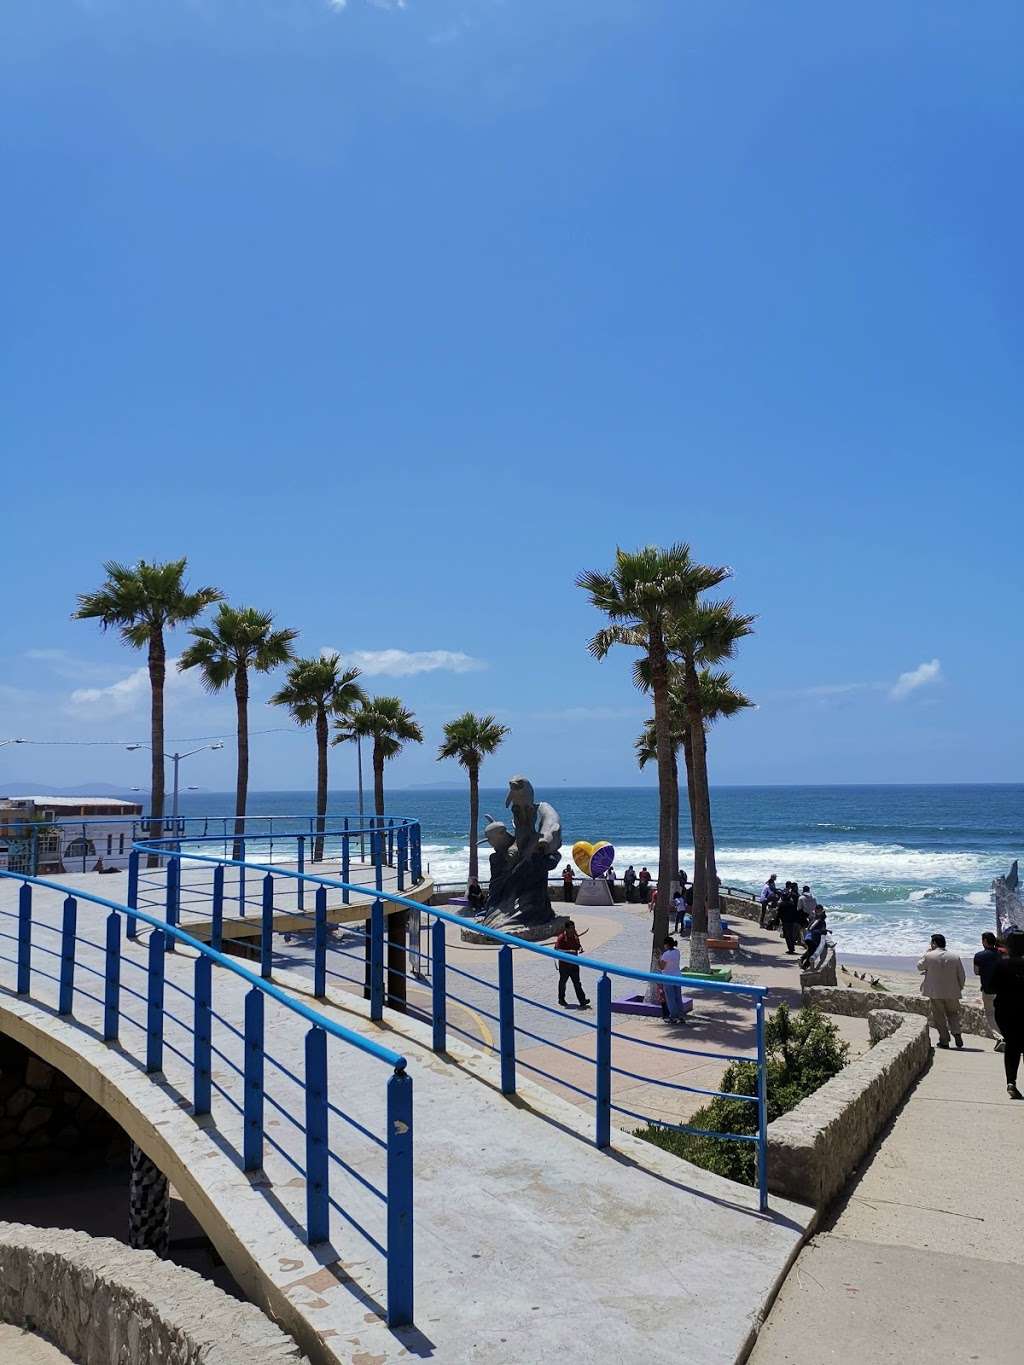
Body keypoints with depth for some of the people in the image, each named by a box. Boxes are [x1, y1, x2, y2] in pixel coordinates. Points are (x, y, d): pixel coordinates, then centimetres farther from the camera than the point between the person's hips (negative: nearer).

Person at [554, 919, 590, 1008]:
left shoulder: (575, 936, 4)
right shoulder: (561, 938, -15)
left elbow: (578, 945, 19)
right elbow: (558, 950, -21)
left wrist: (580, 948, -5)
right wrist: (569, 951, -31)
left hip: (574, 963, 5)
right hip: (564, 964, -4)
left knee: (577, 982, 1)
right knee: (563, 982, 12)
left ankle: (582, 1001, -4)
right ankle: (561, 999, 29)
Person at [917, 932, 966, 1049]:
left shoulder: (929, 956, -9)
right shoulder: (955, 957, -1)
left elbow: (919, 966, 9)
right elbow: (962, 976, 4)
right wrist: (960, 987, 19)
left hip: (935, 992, -2)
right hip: (952, 992, 2)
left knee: (939, 1016, 8)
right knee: (953, 1013, 20)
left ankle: (944, 1040, 7)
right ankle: (957, 1033, 2)